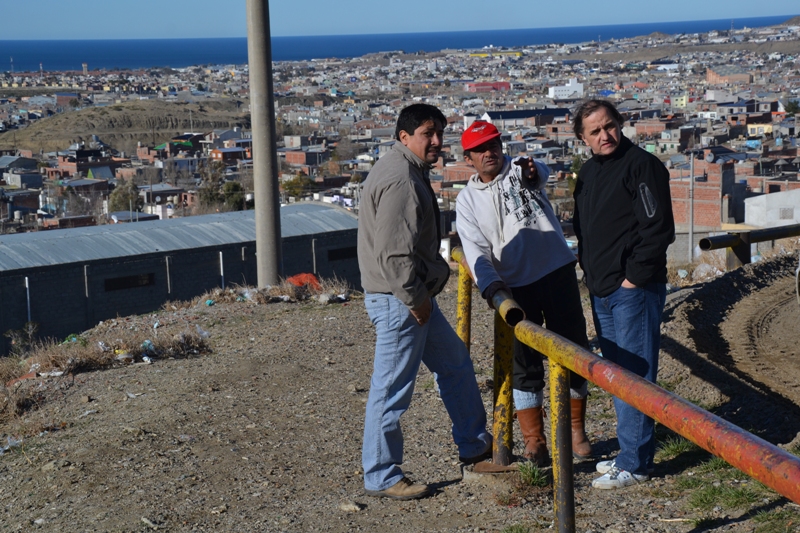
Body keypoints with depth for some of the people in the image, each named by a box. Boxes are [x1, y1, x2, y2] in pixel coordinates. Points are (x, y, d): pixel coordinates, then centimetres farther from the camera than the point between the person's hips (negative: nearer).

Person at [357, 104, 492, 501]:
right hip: (399, 301, -11)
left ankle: (474, 445, 34)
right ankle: (380, 478, 9)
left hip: (415, 297, 11)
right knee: (392, 390, -2)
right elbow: (393, 254, -26)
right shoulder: (399, 179, -20)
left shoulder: (410, 172, 15)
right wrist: (415, 299, -17)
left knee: (455, 363, 21)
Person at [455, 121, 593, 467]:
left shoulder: (521, 170, 2)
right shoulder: (468, 201, 3)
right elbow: (475, 248, -7)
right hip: (516, 286, 0)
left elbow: (542, 173, -22)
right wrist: (489, 284, -26)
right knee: (525, 363, 4)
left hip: (558, 272, 0)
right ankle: (534, 441, 15)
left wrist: (531, 172, -47)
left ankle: (576, 431, 22)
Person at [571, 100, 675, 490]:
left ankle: (635, 464, 0)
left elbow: (658, 228, -15)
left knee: (634, 375, -6)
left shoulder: (642, 165, -10)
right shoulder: (588, 172, 15)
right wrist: (590, 269, 15)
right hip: (601, 291, 9)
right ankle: (632, 453, 24)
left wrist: (635, 276, -15)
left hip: (635, 289, -9)